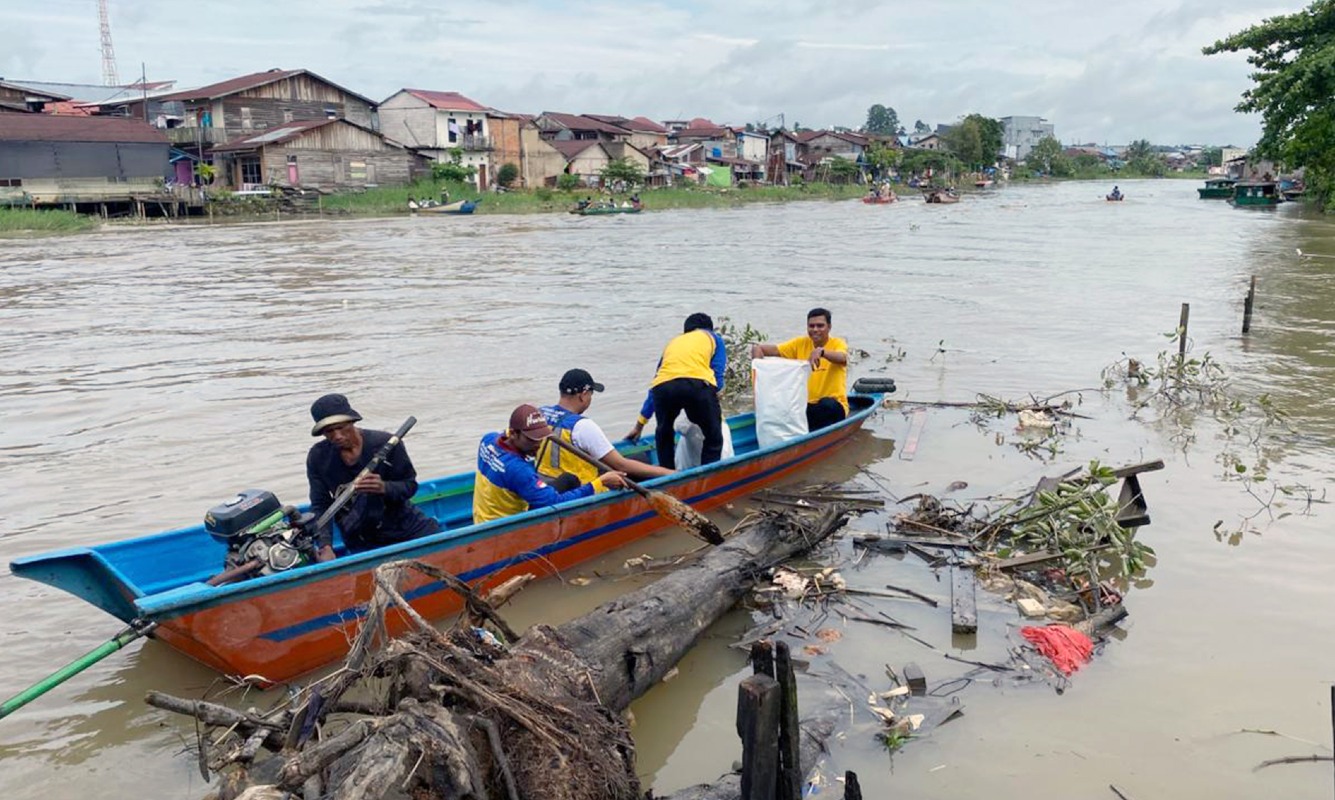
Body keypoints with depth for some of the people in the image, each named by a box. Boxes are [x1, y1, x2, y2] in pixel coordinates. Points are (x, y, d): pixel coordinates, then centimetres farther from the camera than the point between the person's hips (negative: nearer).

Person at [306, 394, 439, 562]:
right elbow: (320, 506, -7)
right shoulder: (318, 457, -7)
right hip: (361, 543, 0)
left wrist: (384, 487, -29)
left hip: (403, 525, 0)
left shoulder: (385, 444, -14)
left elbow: (410, 485, -6)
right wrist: (325, 546, -23)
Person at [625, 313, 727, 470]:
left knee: (664, 435, 28)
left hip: (664, 386, 3)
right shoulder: (714, 338, 30)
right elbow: (718, 377, 16)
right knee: (713, 439, 14)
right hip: (698, 384, -3)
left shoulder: (673, 343, 38)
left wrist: (640, 423, 47)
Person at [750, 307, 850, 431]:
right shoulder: (800, 344, 5)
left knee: (827, 404, -37)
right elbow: (759, 348, -1)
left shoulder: (837, 343, -2)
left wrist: (821, 351, -49)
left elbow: (842, 358, -29)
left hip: (832, 407, -2)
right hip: (805, 405, 2)